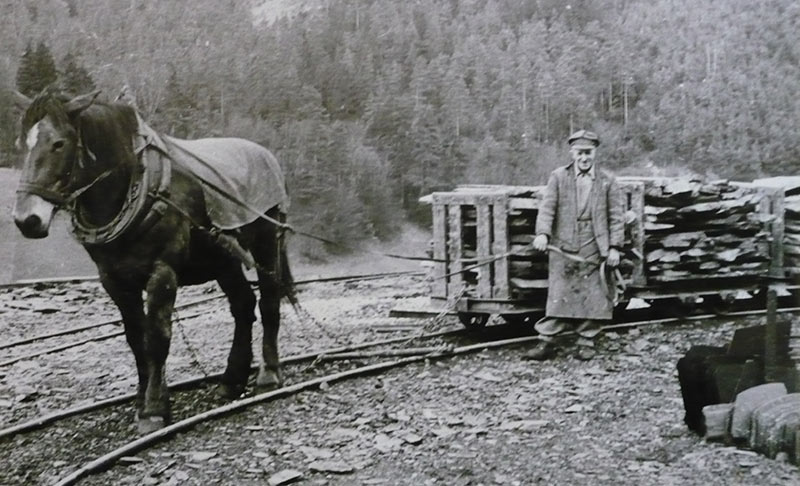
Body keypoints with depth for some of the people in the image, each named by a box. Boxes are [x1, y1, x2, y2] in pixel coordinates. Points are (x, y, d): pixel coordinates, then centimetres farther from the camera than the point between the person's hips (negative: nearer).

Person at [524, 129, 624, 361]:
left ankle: (587, 342, 14)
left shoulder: (607, 181, 7)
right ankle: (547, 341, 4)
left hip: (594, 250, 1)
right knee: (558, 296, -1)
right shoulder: (558, 177, 6)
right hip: (563, 248, 0)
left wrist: (614, 246, -2)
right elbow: (547, 207, -2)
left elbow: (616, 216, 6)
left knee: (592, 297, 3)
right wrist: (542, 233, -17)